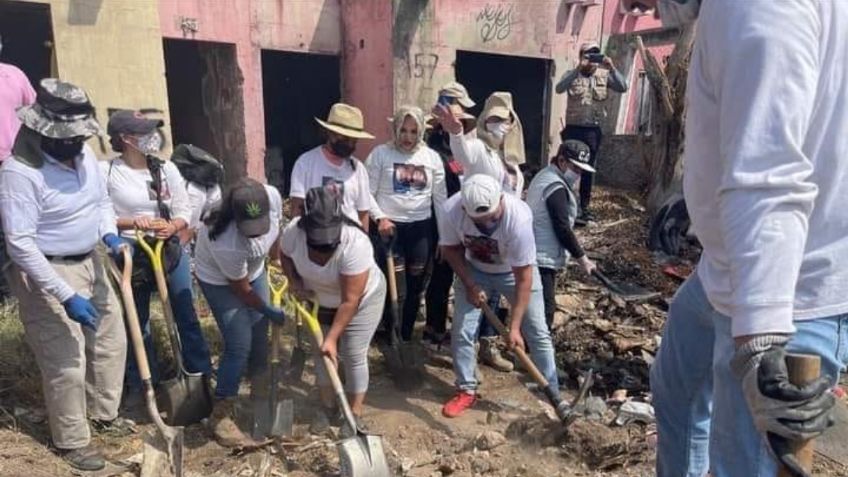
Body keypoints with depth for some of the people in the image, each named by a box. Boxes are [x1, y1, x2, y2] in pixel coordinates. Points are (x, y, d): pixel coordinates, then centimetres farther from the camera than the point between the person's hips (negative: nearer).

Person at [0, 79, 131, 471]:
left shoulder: (83, 153, -2)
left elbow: (101, 200, 14)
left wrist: (109, 235, -8)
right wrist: (65, 296, -28)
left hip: (90, 263, 8)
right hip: (46, 273, -8)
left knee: (111, 340, 18)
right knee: (67, 362, 1)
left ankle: (104, 414, 40)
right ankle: (71, 441, 23)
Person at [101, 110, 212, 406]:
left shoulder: (166, 168, -2)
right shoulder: (106, 171, -10)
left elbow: (185, 210, 2)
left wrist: (172, 227, -18)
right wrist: (130, 222, -22)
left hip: (170, 251, 2)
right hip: (130, 256, -2)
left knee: (186, 316, 11)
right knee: (136, 323, 14)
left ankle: (201, 376, 28)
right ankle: (139, 385, 34)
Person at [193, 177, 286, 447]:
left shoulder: (273, 196, -31)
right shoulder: (225, 243, -43)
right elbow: (241, 290, -24)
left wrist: (277, 258, 11)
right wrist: (269, 311, -10)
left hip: (253, 270, 6)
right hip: (219, 281, -6)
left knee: (260, 336, 13)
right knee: (239, 345, -11)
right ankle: (221, 416, 4)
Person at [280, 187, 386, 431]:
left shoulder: (355, 244, -41)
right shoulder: (293, 231, -28)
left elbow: (350, 301, -34)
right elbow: (286, 256, -1)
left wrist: (332, 337, -31)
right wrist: (294, 282, -18)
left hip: (363, 299, -4)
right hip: (320, 301, 5)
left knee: (354, 357, -1)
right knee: (321, 353, 12)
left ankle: (355, 415, 18)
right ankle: (327, 407, 32)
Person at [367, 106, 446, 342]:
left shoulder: (432, 157, 5)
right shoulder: (380, 153, -4)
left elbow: (440, 197, 6)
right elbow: (368, 192, -4)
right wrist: (380, 217, -17)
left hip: (421, 227, 3)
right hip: (389, 225, -3)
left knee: (415, 285, 11)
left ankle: (406, 336, 27)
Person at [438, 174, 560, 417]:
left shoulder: (518, 218, -39)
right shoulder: (452, 210, -32)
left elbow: (523, 278, -31)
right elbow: (450, 248, -9)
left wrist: (514, 326, -29)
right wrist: (469, 285, -16)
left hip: (516, 271, -2)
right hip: (474, 270, 2)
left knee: (538, 333, 1)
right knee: (461, 331, -1)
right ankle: (466, 390, 18)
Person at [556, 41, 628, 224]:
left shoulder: (604, 75, 6)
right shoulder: (572, 74, -1)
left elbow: (623, 87, -6)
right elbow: (559, 89, -20)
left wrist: (612, 68, -17)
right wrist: (578, 69, -26)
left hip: (593, 130, 3)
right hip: (573, 129, -3)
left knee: (589, 170, 9)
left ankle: (583, 207, 21)